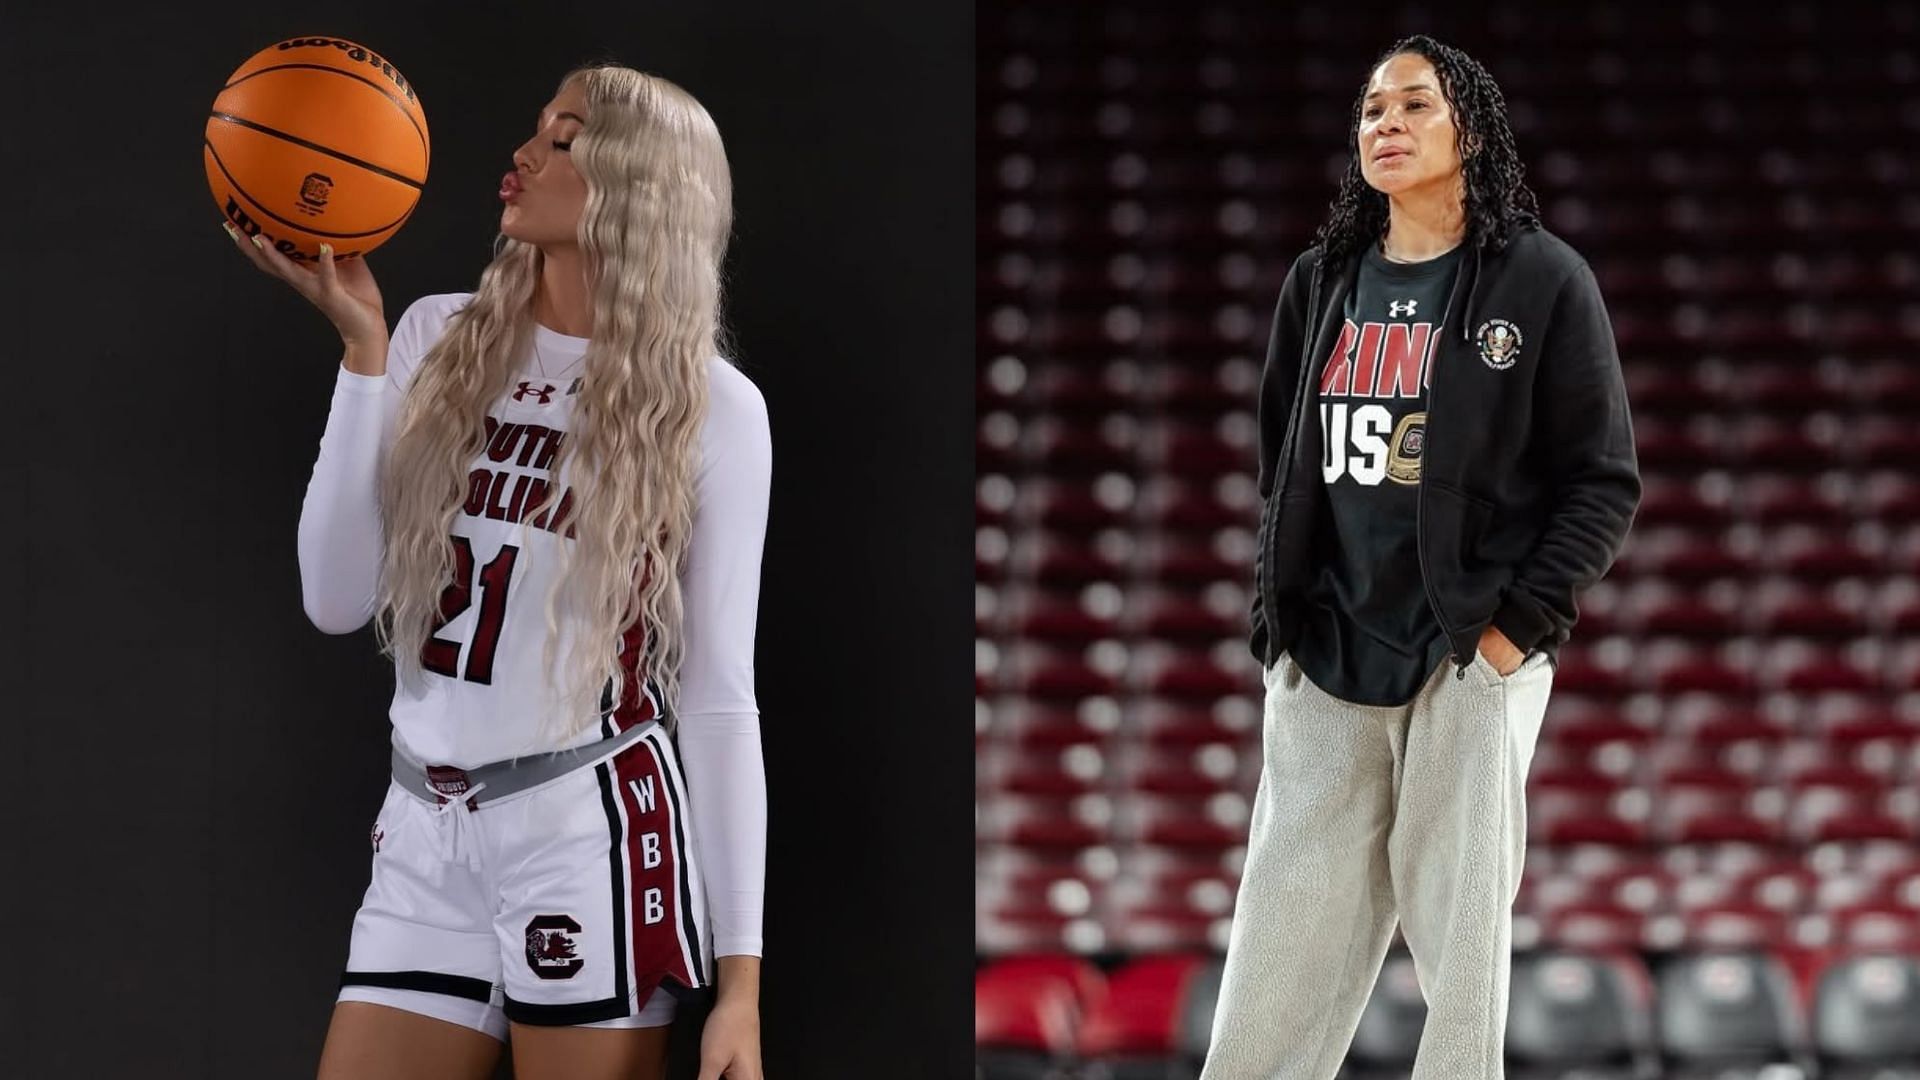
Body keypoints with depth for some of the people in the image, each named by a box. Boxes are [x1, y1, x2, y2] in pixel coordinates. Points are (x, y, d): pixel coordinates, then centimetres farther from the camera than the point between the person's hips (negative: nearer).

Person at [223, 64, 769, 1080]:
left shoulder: (711, 409, -3)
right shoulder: (441, 341, 6)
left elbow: (718, 698, -2)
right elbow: (337, 600, -1)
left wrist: (739, 977, -7)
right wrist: (361, 344, -6)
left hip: (592, 833, -4)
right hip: (423, 838, 4)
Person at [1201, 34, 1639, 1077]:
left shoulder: (1542, 280, -1)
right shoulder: (1320, 283, 13)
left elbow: (1603, 480, -2)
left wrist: (1518, 623, -10)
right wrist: (1277, 617, 10)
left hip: (1473, 656, -4)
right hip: (1325, 663, 4)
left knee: (1462, 937, -3)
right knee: (1281, 954, 1)